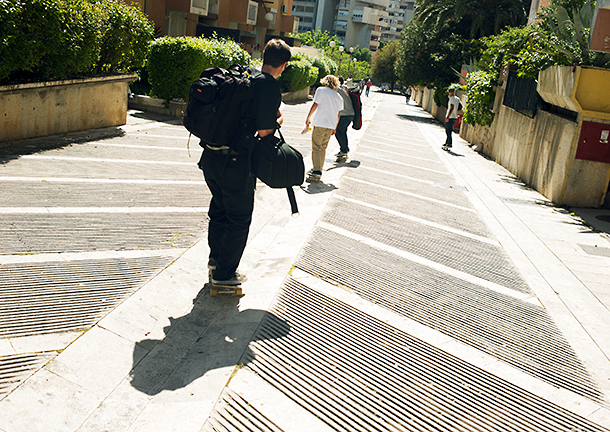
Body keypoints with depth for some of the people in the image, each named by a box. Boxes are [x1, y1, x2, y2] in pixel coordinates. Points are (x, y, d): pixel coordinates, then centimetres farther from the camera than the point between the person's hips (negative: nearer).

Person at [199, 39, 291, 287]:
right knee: (239, 219, 10)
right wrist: (278, 120, 3)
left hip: (211, 156, 8)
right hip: (235, 163, -7)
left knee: (219, 209, 25)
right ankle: (224, 273, 19)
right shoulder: (271, 88, -13)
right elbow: (264, 131, -17)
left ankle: (216, 258, 43)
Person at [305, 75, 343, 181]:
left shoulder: (321, 90, 2)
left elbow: (315, 105, -3)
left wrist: (308, 118, 6)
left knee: (316, 147, -3)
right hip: (331, 125, 5)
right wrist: (335, 128, 25)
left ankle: (316, 171, -12)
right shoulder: (338, 97, 15)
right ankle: (318, 170, 18)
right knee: (323, 148, 15)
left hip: (320, 123, -5)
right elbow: (338, 114, 16)